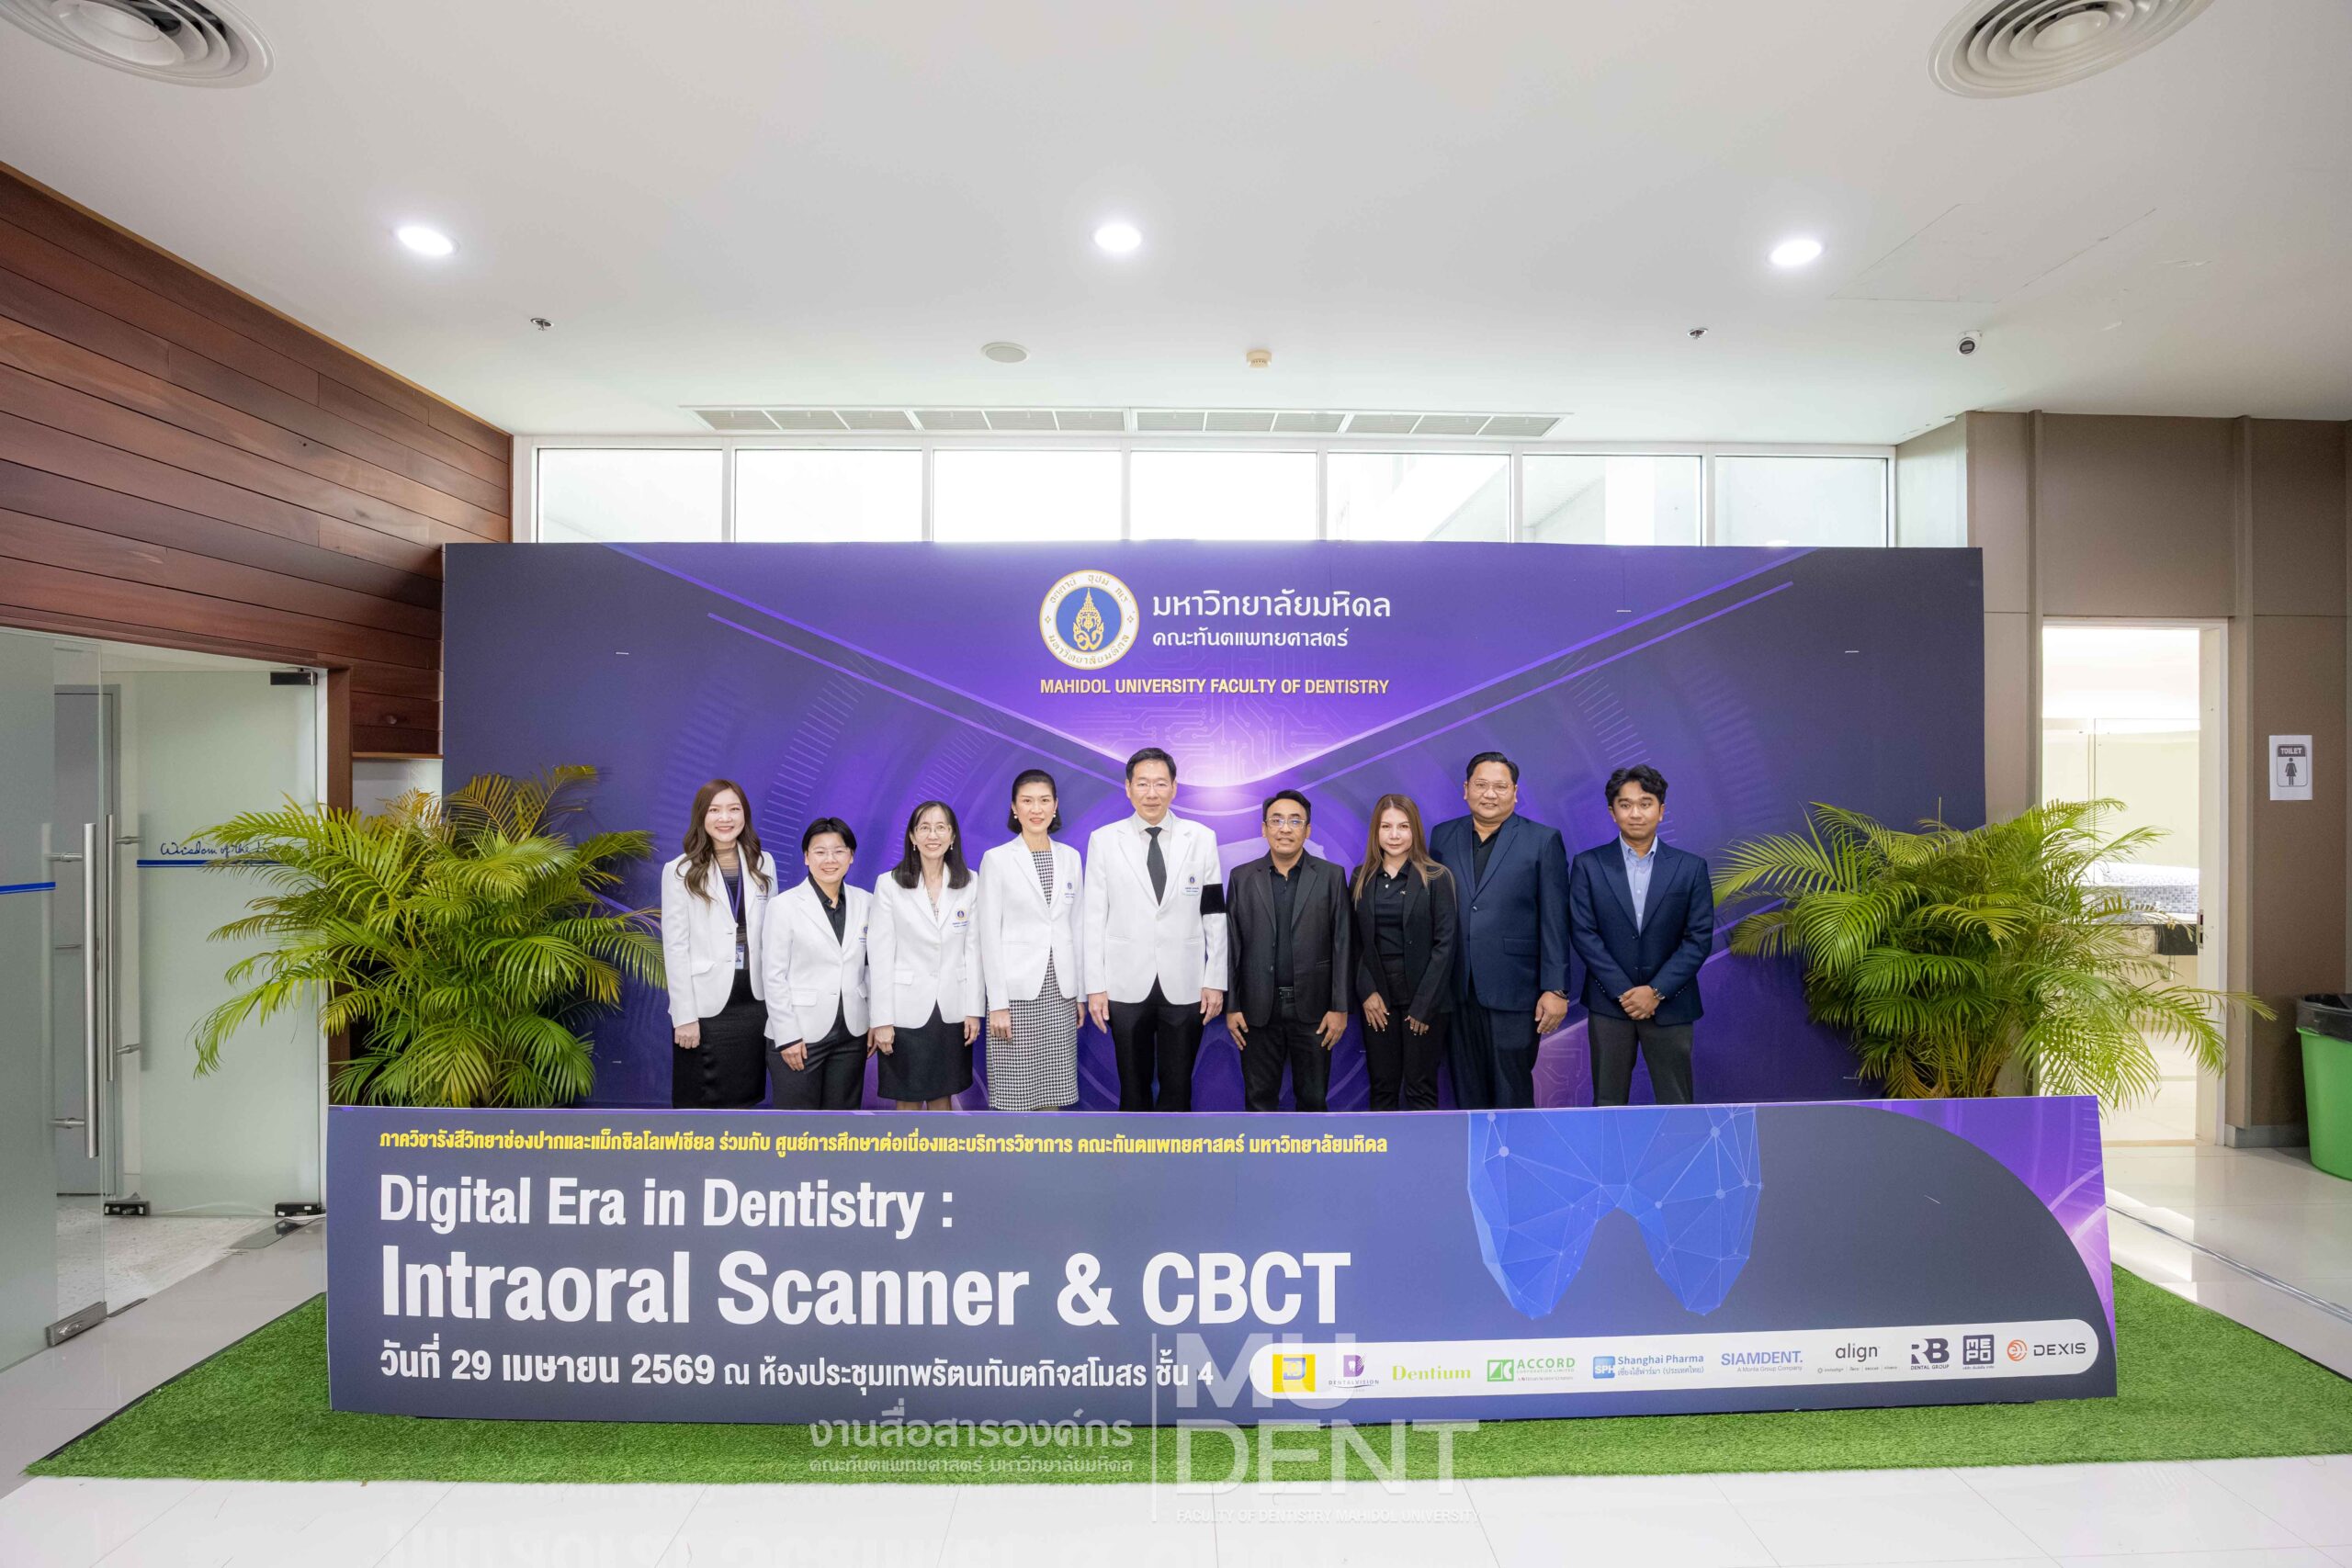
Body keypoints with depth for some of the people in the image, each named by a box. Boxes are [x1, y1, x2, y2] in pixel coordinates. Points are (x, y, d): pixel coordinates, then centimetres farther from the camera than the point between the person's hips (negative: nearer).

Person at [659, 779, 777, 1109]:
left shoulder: (763, 864, 6)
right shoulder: (680, 871, -5)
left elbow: (771, 934, 8)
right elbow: (675, 948, -7)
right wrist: (684, 1016, -11)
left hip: (754, 1001, 3)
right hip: (706, 1005, -3)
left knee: (743, 1098, 14)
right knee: (699, 1103, 9)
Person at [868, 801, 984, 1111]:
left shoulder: (970, 883, 1)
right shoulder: (889, 884, -6)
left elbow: (972, 949, 2)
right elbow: (880, 955, -7)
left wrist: (974, 1009, -1)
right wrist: (882, 1019, -9)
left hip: (952, 1010, 2)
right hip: (907, 1010, -2)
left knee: (943, 1095, 15)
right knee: (908, 1100, 10)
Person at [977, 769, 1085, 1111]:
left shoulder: (1070, 857, 8)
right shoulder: (997, 859, -3)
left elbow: (1075, 926, 12)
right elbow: (990, 935, -6)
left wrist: (1080, 992, 9)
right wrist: (997, 1003, -10)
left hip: (1059, 991, 4)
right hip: (1017, 990, -4)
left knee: (1053, 1091, 9)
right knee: (1016, 1093, 1)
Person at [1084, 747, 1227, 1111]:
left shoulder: (1202, 839, 1)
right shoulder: (1103, 840, -1)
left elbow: (1215, 916, 2)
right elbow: (1094, 918, 0)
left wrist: (1216, 981, -1)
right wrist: (1095, 986, -3)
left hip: (1185, 986, 0)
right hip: (1127, 986, 0)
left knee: (1178, 1087, 9)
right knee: (1134, 1087, 13)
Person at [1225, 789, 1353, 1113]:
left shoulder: (1331, 876, 0)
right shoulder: (1242, 877, 3)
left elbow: (1343, 945, -2)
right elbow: (1231, 946, 3)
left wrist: (1340, 1007, -5)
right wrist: (1230, 1006, 0)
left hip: (1312, 1007, -1)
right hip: (1259, 1009, 1)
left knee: (1313, 1097, 10)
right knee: (1259, 1097, 10)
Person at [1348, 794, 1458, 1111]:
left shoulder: (1436, 878, -5)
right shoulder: (1362, 877, 5)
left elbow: (1444, 944, -8)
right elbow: (1356, 942, 5)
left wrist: (1424, 1005, -11)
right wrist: (1367, 993, -6)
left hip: (1423, 997, -3)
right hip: (1377, 997, 3)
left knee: (1420, 1088, 4)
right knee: (1382, 1087, 8)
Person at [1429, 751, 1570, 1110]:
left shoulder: (1544, 841, -2)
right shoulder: (1443, 836, 7)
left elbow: (1555, 922, -4)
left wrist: (1555, 989, -8)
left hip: (1513, 992, -3)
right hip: (1457, 992, 3)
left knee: (1512, 1093, 6)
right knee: (1466, 1091, 13)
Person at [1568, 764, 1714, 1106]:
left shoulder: (1691, 868, 1)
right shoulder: (1588, 865, -1)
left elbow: (1699, 938, -3)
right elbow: (1584, 934, -5)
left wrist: (1656, 992, -11)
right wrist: (1623, 992, -11)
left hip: (1669, 1005, 1)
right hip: (1609, 1003, 0)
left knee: (1676, 1102, 7)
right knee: (1608, 1101, 7)